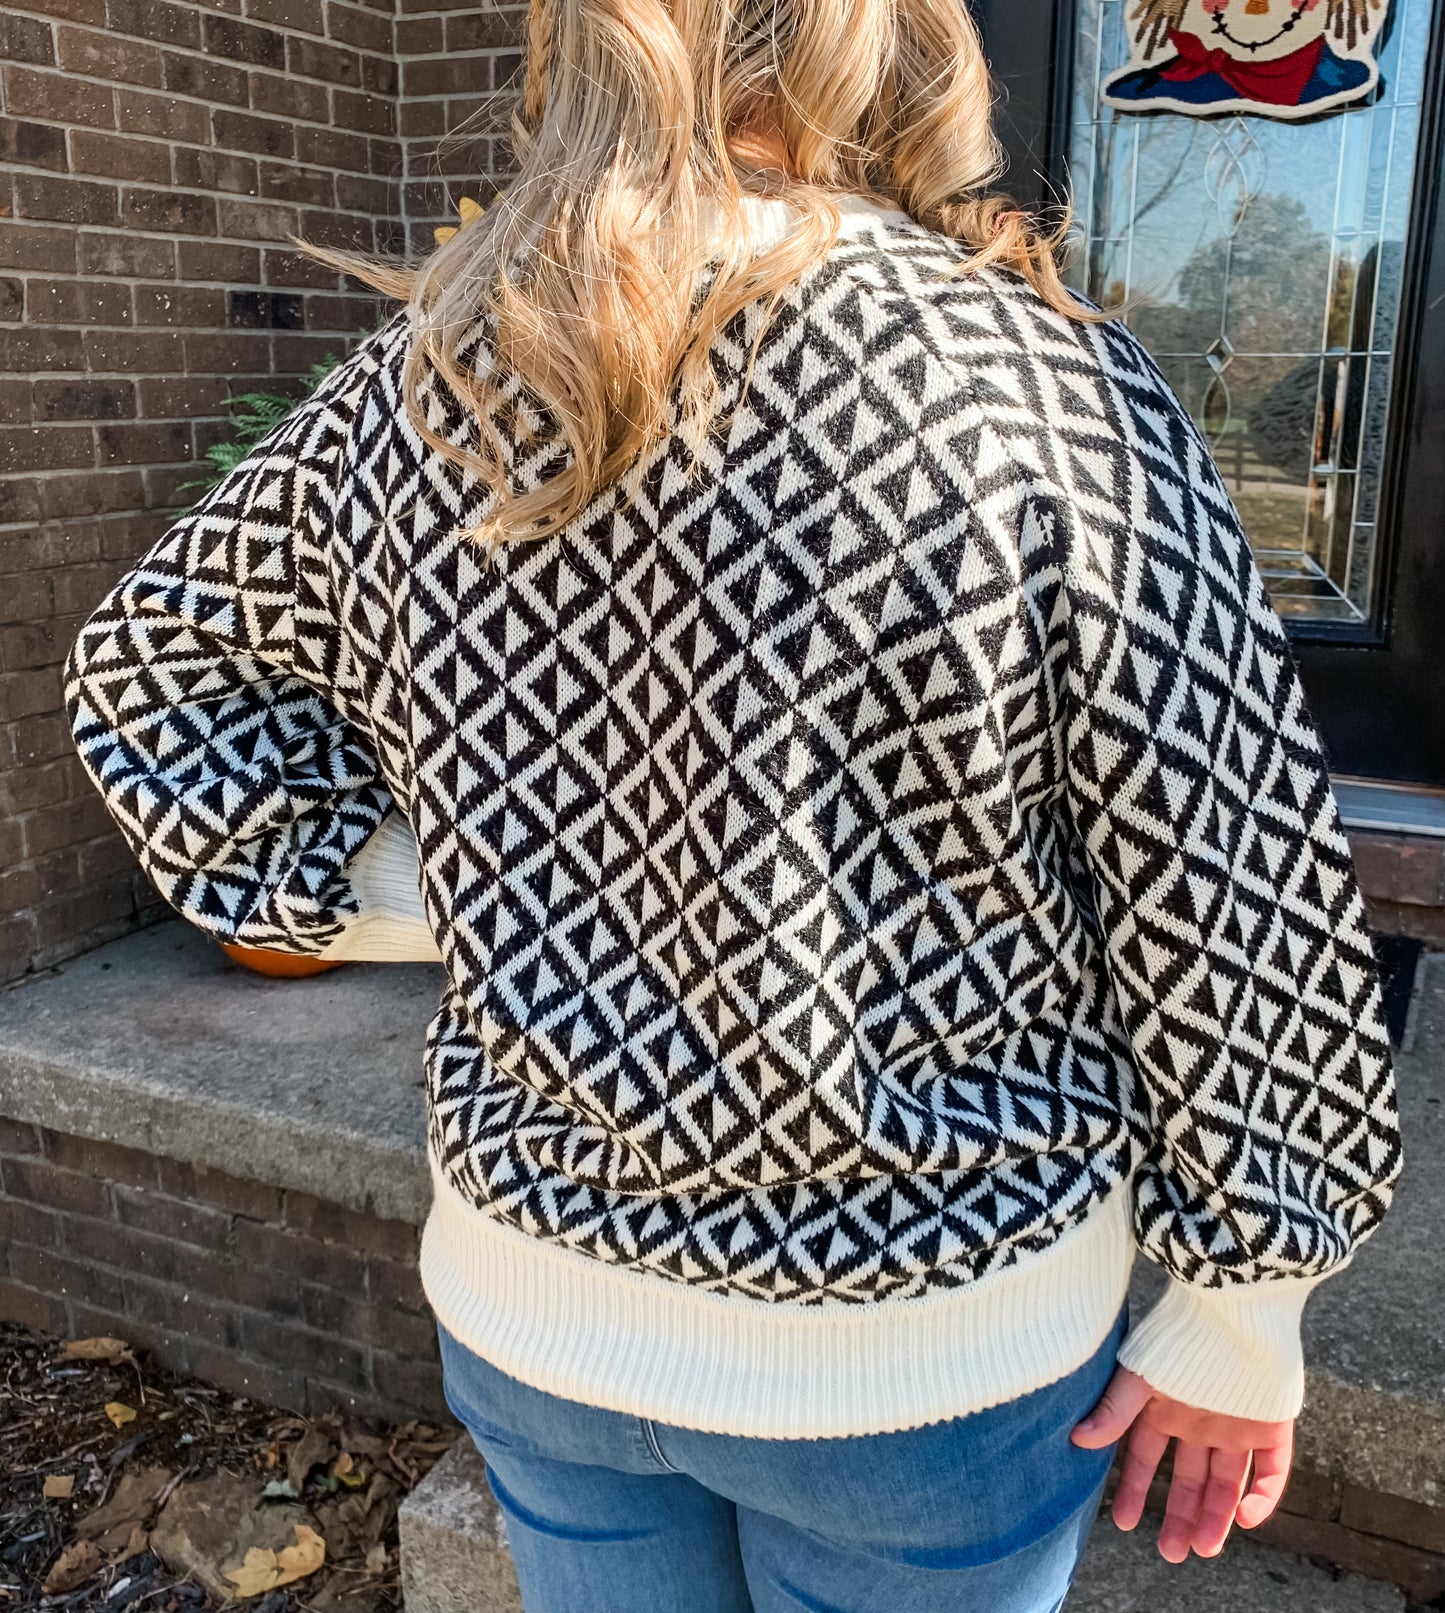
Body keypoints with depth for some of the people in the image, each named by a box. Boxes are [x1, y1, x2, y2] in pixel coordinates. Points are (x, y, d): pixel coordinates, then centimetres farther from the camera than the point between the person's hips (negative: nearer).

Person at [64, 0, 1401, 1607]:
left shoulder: (409, 388, -7)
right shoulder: (1046, 390, -20)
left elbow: (149, 665, 9)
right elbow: (1233, 904, -15)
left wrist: (398, 898, 1)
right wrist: (1244, 1308, -1)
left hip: (530, 1305, 4)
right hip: (927, 1351, -3)